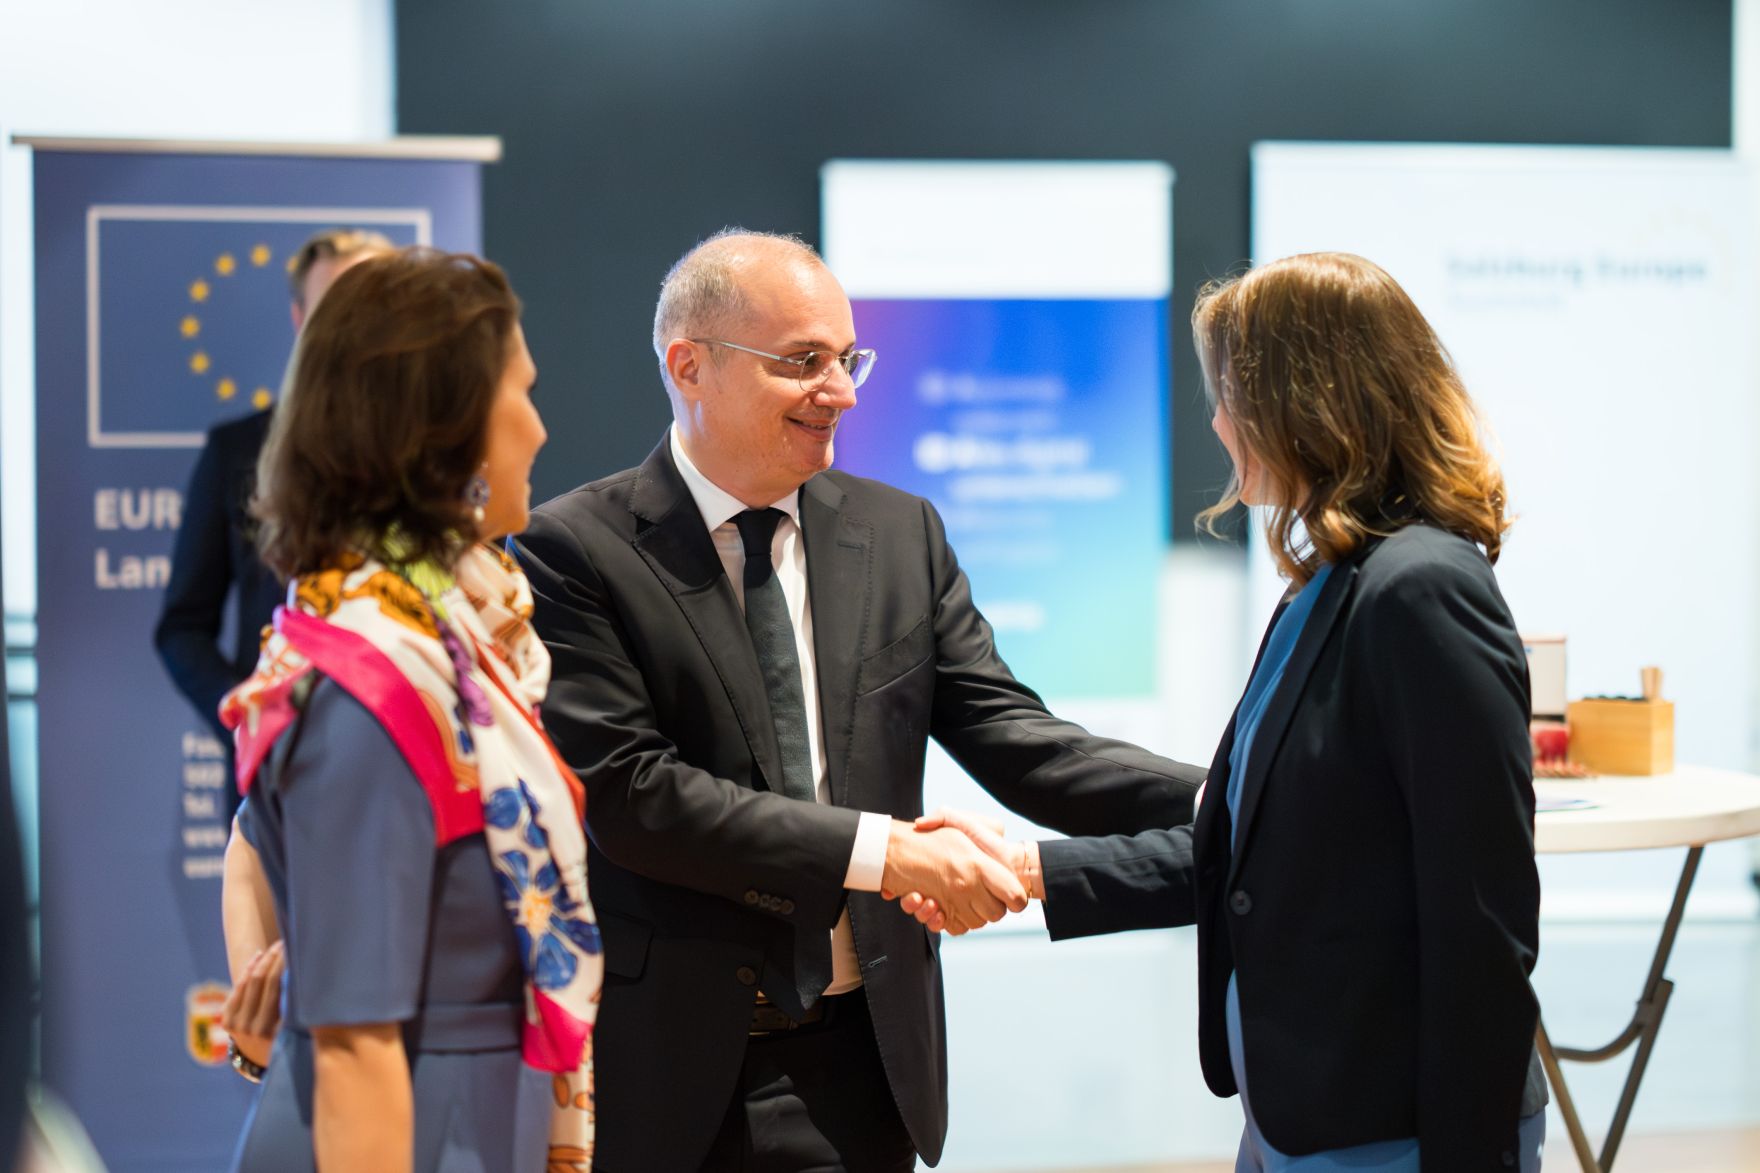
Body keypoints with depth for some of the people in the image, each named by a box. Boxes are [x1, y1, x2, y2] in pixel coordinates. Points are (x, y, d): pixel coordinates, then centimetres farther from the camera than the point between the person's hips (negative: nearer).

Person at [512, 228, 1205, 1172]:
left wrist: (1210, 804, -12)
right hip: (664, 1068, -4)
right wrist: (879, 852, -21)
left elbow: (1006, 733, 2)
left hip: (860, 1062, 4)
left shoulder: (900, 533, 7)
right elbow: (624, 790, -18)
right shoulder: (575, 552, -8)